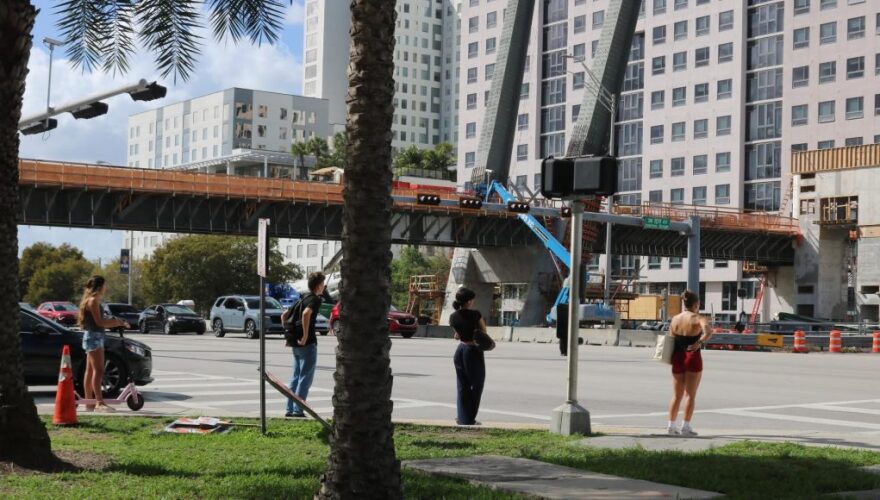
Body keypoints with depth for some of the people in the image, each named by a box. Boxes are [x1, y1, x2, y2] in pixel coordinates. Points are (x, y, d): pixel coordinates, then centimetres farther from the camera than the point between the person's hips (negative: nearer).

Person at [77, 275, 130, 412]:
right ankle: (99, 402, -22)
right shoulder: (93, 301, -13)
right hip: (93, 336, -11)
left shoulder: (93, 301, 18)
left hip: (95, 337, 11)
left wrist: (117, 323, 11)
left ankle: (89, 403, 18)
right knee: (98, 370, -16)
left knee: (90, 371, 13)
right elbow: (99, 322, -20)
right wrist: (118, 322, -14)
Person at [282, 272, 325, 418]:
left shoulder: (303, 299, 17)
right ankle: (298, 410, -5)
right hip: (308, 344, -8)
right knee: (306, 378, -3)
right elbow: (306, 314, -29)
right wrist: (306, 335, -25)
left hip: (296, 344, 8)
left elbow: (284, 315, 20)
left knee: (296, 377, 13)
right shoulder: (315, 299, -9)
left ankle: (290, 409, 13)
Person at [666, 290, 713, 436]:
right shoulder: (698, 318, -10)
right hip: (693, 358, -4)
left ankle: (671, 424, 11)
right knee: (691, 395, 3)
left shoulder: (675, 319, 4)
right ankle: (686, 426, 0)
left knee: (677, 395, 13)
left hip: (677, 358, 5)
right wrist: (699, 343, -24)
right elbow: (708, 332, -29)